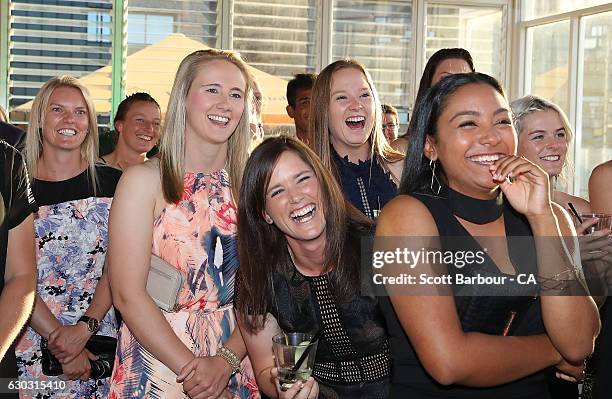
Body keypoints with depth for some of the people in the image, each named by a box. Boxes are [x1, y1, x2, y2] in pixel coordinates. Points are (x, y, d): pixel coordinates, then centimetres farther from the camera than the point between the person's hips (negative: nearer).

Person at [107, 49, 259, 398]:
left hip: (235, 366, 3)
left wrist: (226, 360, -14)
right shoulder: (145, 180, -8)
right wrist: (190, 368, -16)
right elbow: (128, 295, -13)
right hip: (158, 368, -3)